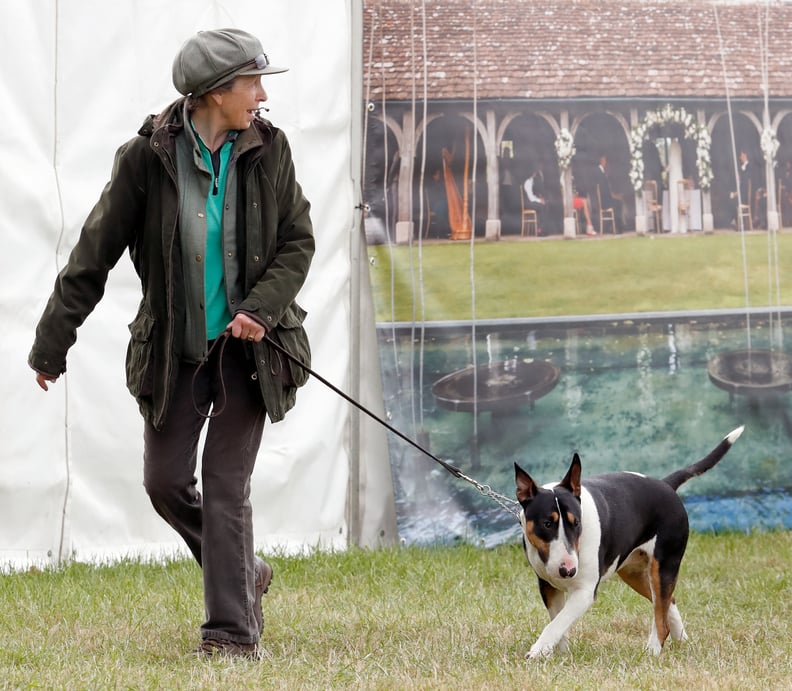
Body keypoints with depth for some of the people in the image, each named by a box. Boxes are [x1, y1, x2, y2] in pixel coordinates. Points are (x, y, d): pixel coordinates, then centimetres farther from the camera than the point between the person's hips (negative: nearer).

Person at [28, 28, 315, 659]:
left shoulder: (268, 149, -3)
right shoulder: (148, 156, -8)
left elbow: (298, 242, 2)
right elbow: (94, 255, -4)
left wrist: (261, 308, -16)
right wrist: (52, 344, -2)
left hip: (246, 347, -1)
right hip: (174, 351, 1)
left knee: (226, 485, -5)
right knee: (165, 482, 5)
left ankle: (232, 630, 0)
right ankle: (244, 576, 29)